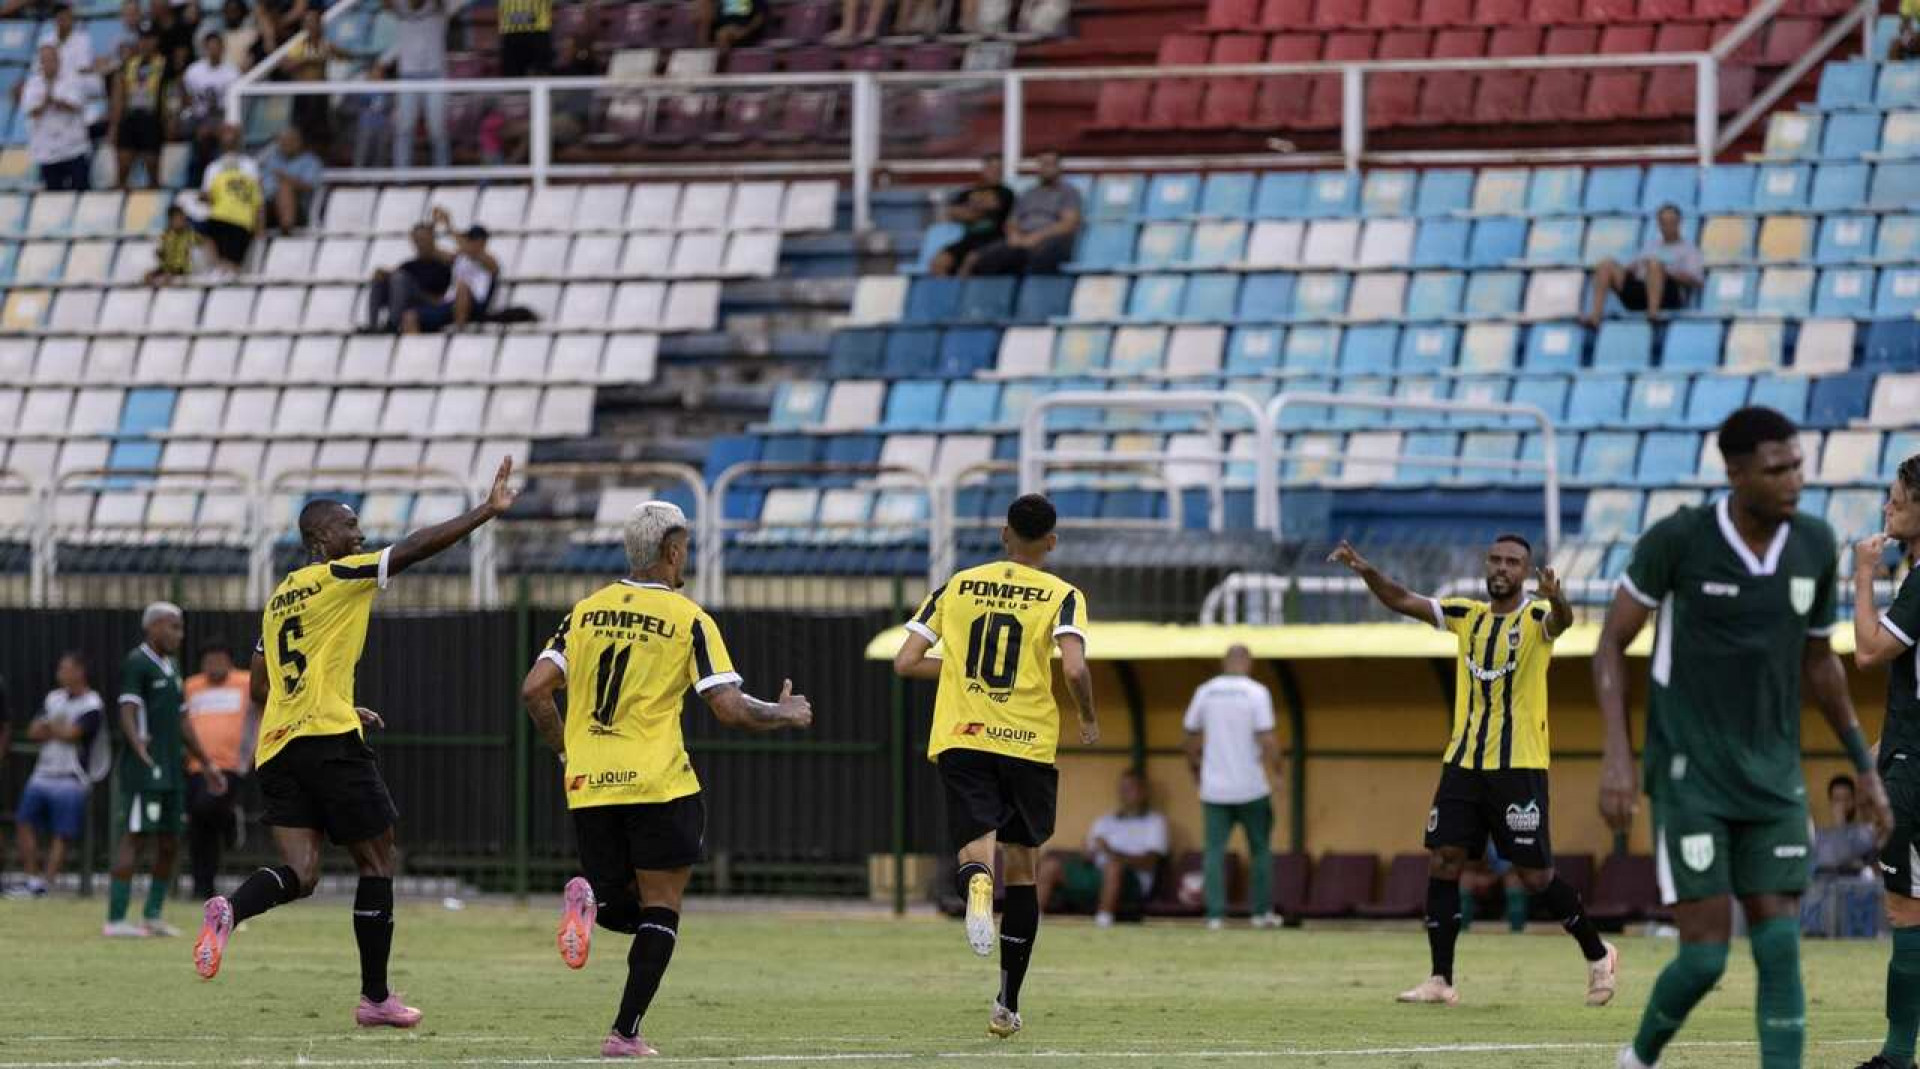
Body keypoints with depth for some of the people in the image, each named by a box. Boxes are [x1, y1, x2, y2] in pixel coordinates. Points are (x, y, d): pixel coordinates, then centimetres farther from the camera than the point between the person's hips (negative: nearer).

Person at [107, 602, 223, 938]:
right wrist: (139, 748, -38)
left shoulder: (170, 665, 20)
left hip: (170, 772, 9)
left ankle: (152, 916, 18)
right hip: (144, 772, -9)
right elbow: (128, 712, -20)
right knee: (134, 839, -10)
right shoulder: (137, 664, -8)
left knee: (169, 844, 10)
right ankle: (115, 919, -9)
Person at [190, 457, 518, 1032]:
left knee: (301, 873, -1)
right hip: (330, 742, -7)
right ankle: (375, 997, 8)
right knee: (377, 862, 6)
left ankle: (229, 909, -32)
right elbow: (415, 549, -11)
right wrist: (487, 511, -8)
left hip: (276, 747, 7)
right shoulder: (340, 578, -2)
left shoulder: (279, 598, 21)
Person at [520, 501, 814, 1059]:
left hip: (588, 784, 4)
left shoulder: (586, 609, 8)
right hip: (658, 783, -4)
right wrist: (786, 714, 10)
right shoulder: (688, 619, -4)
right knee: (661, 908, 7)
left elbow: (534, 689, 3)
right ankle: (625, 1033, -4)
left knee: (624, 907, 18)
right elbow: (731, 709, -9)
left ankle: (588, 898, -18)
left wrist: (565, 751, 19)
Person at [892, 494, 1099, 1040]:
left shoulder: (957, 586, 9)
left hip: (961, 742, 1)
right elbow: (1074, 669, -16)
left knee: (976, 850, -8)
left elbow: (905, 663, 7)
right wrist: (1089, 719, 4)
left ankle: (976, 881, -49)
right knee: (1021, 869, 15)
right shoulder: (1061, 595, 0)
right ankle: (1008, 1004, 19)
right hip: (1029, 744, -1)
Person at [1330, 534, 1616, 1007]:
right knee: (1442, 862, -3)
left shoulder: (1535, 617, -5)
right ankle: (1440, 980, 0)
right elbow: (1403, 601, 5)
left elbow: (1561, 620, -28)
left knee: (1536, 875, -3)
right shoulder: (1467, 615, 10)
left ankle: (1598, 955, 17)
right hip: (1463, 762, 5)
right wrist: (1367, 572, -14)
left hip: (1519, 766, -5)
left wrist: (1555, 598, -51)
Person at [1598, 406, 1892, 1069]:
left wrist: (1865, 767, 17)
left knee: (1779, 950, -6)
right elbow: (1611, 645, -2)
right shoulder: (1678, 540, -12)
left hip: (1772, 781, 4)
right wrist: (1616, 756, -13)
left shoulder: (1815, 546, 1)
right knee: (1706, 954, -8)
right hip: (1690, 777, -4)